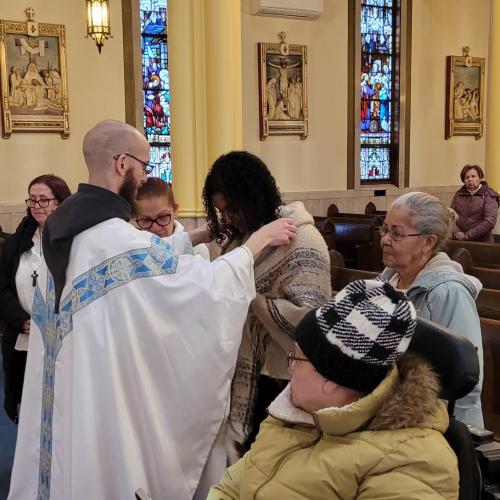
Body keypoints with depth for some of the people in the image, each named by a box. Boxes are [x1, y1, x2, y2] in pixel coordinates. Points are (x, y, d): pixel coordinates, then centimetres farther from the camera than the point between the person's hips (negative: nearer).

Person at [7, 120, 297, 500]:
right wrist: (259, 240, -11)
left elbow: (151, 253, 13)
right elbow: (205, 281, -24)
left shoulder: (67, 222, 3)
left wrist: (202, 234, 12)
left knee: (72, 460, 21)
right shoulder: (113, 238, -26)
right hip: (106, 391, -9)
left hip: (71, 381, 9)